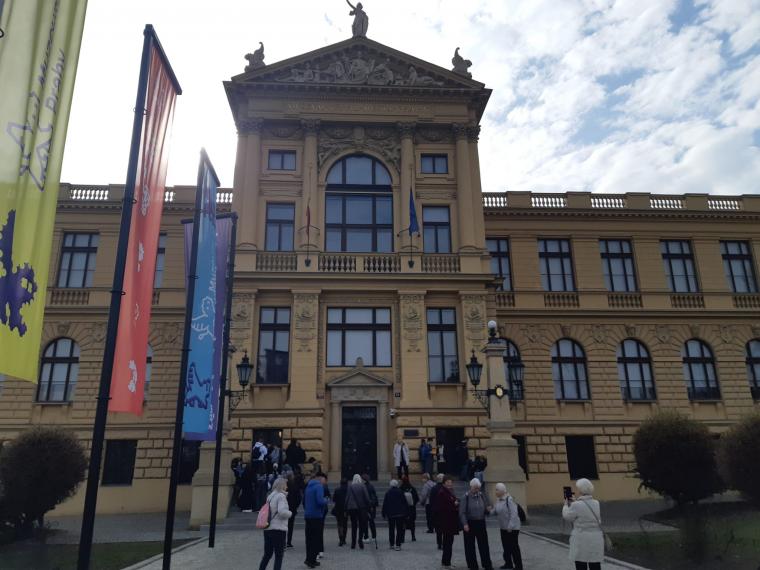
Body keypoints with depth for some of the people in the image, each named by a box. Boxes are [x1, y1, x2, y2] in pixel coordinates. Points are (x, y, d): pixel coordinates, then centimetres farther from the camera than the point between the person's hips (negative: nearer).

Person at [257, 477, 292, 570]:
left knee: (267, 554, 19)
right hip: (279, 529, -7)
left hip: (267, 529, 7)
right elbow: (282, 511, -25)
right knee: (279, 555, 3)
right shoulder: (281, 496, -13)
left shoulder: (270, 496, 11)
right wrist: (290, 513, -6)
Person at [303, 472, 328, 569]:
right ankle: (311, 560, -2)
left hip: (308, 516, 8)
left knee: (309, 538, 14)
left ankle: (310, 559, 20)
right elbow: (320, 501, -25)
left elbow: (304, 501, 21)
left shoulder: (309, 486, 13)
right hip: (317, 516, -8)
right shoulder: (319, 486, -14)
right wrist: (325, 500, -5)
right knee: (316, 539, -1)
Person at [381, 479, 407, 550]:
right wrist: (407, 512, 5)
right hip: (400, 514, -1)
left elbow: (384, 504, 2)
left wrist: (384, 514, 8)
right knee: (399, 529, 2)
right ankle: (398, 545, -5)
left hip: (390, 514, 1)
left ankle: (392, 544, 15)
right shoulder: (400, 492, -5)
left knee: (391, 529, 12)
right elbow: (405, 502, -2)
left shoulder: (388, 493, -1)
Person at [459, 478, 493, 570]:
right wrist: (465, 524, -19)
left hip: (481, 523, 3)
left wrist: (488, 510, -7)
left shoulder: (482, 496, 5)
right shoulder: (465, 497, -8)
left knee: (484, 545, 6)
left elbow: (485, 511, 15)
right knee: (470, 546, 5)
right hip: (470, 524, -3)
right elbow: (462, 512, -10)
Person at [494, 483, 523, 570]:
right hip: (503, 527, 8)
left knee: (514, 547, -2)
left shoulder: (509, 499, -21)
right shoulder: (498, 500, 5)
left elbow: (513, 514, -23)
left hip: (512, 528, -8)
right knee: (506, 546, 15)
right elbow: (495, 511, 12)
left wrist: (510, 526, -23)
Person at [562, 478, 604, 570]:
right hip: (596, 542, 5)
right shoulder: (597, 504, 3)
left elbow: (567, 516, -1)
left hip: (581, 543, -5)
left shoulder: (577, 505, -16)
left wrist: (566, 505, 16)